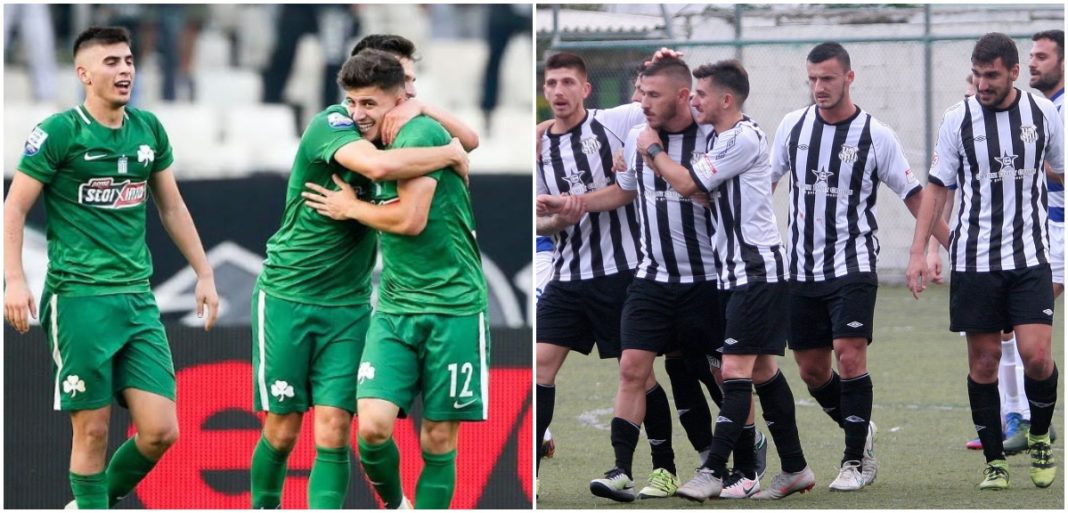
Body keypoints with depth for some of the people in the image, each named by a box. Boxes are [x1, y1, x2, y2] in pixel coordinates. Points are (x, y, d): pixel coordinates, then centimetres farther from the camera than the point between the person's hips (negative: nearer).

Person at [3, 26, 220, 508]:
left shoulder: (149, 129, 10)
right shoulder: (59, 133, -6)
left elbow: (172, 206, 21)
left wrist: (204, 274, 19)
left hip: (138, 298, 5)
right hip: (79, 300, -5)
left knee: (160, 431, -1)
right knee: (92, 429, -4)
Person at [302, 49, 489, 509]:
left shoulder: (420, 132, -11)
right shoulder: (379, 148, 12)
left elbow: (411, 219, -16)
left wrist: (350, 207, -3)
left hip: (453, 307, -6)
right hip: (394, 308, 6)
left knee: (438, 439, 0)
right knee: (373, 425, -10)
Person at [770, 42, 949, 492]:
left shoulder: (875, 135, -5)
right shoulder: (793, 126, 5)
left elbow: (913, 195, 2)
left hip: (852, 265, -4)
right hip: (802, 268, 4)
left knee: (849, 355, -17)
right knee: (811, 369, 5)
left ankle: (857, 461, -8)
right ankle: (860, 431, 30)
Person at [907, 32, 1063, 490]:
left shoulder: (1043, 113, 2)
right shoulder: (958, 118, -1)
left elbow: (1062, 172, 15)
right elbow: (937, 187, 5)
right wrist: (917, 252, -1)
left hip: (1029, 257, 0)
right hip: (974, 260, 0)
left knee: (1036, 355, -13)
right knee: (983, 361, 1)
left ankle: (1040, 437, 13)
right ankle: (994, 461, 12)